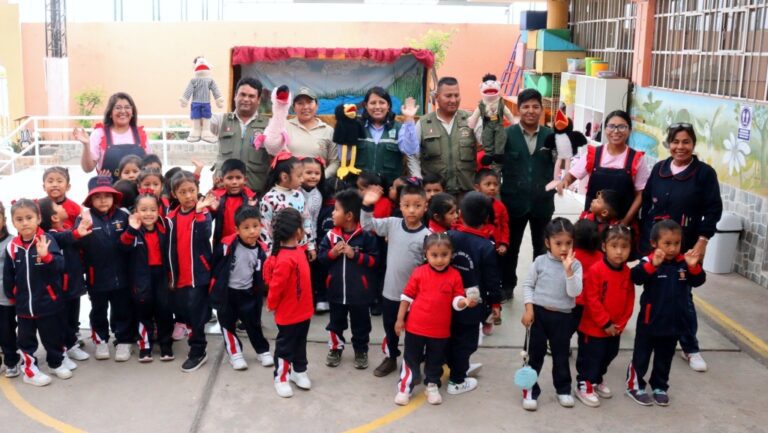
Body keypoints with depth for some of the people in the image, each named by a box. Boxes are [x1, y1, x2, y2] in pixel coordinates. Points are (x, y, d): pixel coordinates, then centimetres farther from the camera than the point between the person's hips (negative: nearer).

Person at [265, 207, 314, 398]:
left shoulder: (298, 251, -1)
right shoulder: (285, 259, -30)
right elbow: (276, 286, -23)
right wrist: (272, 305, -9)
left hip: (303, 311, 8)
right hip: (288, 314, -8)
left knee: (300, 344, 23)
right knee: (285, 346, 11)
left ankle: (299, 371, 40)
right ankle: (281, 378, 26)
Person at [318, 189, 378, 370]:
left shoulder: (366, 236, -14)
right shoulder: (331, 235, -5)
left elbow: (374, 260, -12)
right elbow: (321, 257, 1)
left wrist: (355, 255, -20)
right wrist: (332, 253, -18)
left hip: (359, 292, -3)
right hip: (336, 290, 3)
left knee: (360, 324, 14)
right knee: (336, 322, 19)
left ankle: (361, 351, 33)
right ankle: (335, 348, 37)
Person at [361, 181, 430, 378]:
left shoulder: (426, 235, -16)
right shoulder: (392, 224, -6)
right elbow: (367, 225, 1)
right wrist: (367, 206, -15)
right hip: (391, 291, 4)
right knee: (390, 328, 21)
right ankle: (390, 358, 42)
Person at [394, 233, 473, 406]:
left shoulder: (455, 275, -6)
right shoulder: (419, 273, -8)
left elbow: (456, 300, -4)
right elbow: (407, 297, -2)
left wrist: (466, 302, -27)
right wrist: (400, 319, -1)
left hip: (440, 329, 1)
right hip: (416, 326, -1)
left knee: (436, 361, 17)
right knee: (411, 359, 9)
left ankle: (432, 386, 37)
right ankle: (404, 389, 22)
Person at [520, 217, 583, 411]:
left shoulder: (575, 265, -7)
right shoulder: (540, 261, -6)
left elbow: (574, 292, -17)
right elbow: (528, 285, 1)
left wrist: (568, 270, -27)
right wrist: (529, 308, -7)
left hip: (563, 316, 0)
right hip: (539, 313, 0)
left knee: (561, 355, 13)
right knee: (535, 353, 8)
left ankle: (563, 389, 30)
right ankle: (530, 390, 18)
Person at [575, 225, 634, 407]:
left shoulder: (628, 273, -3)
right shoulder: (596, 271, -22)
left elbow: (629, 301, 5)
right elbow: (592, 300, -21)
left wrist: (620, 323, -3)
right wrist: (606, 323, -18)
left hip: (615, 329, 6)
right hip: (593, 327, -6)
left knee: (607, 356, 22)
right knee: (590, 358, 6)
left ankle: (597, 380, 42)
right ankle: (584, 386, 22)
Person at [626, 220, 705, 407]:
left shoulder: (683, 263, -4)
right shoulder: (649, 262, -17)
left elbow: (698, 281, -9)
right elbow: (636, 277, -33)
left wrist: (694, 267, -29)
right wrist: (653, 265, -49)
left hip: (674, 322, 4)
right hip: (649, 322, -4)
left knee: (664, 358, 19)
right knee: (641, 356, 10)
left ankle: (660, 387, 34)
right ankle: (635, 386, 24)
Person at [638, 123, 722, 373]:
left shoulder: (704, 173, -5)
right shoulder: (659, 169, 5)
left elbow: (714, 210, -5)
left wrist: (702, 241, -11)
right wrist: (642, 235, 7)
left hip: (685, 246, -3)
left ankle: (690, 349, 15)